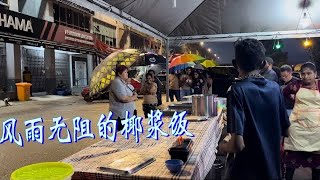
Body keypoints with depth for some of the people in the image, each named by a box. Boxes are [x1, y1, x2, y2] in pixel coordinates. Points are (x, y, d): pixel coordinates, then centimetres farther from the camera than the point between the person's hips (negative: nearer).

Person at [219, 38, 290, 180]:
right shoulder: (275, 87, -4)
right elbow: (284, 128, 6)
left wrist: (223, 147, -6)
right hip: (273, 168, 5)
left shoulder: (238, 90, -20)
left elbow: (238, 143, -26)